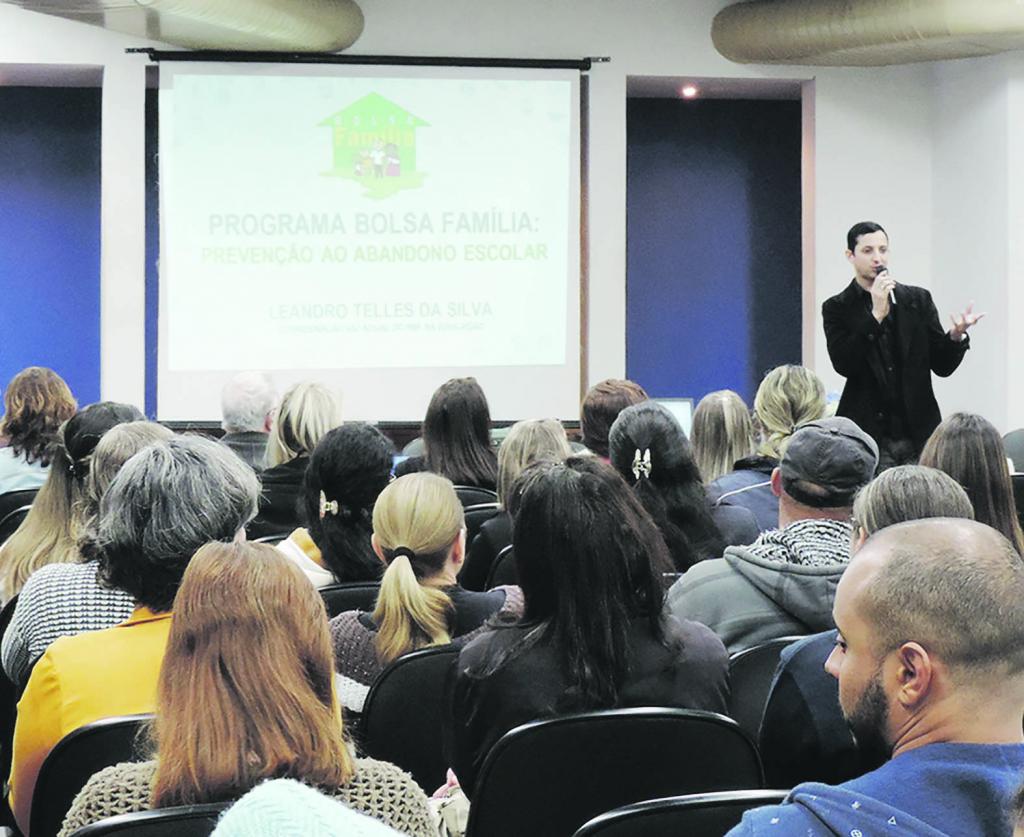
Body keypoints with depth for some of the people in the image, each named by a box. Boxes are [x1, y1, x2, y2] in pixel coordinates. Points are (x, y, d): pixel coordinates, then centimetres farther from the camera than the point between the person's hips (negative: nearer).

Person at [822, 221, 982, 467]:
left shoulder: (918, 299, 10)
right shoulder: (837, 308, 5)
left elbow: (942, 366, 9)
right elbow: (843, 364, -11)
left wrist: (956, 334, -12)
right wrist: (876, 314, -15)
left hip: (919, 435, 2)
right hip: (869, 438, -2)